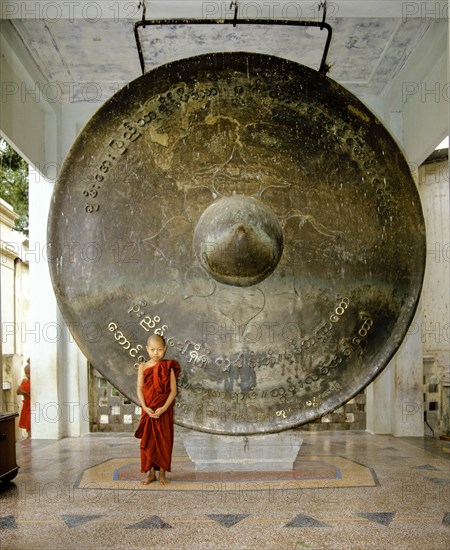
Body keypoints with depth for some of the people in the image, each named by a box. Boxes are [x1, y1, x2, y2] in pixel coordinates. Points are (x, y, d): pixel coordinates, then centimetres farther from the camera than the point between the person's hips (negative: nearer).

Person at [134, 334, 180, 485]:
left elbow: (173, 390, -7)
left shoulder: (168, 367, -4)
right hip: (148, 411, 2)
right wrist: (145, 407, -16)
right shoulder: (143, 367, 0)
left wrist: (164, 408, -18)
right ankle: (151, 473, 21)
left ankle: (162, 473, 18)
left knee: (163, 441, 6)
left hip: (164, 411, -1)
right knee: (148, 441, 8)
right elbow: (139, 389, -3)